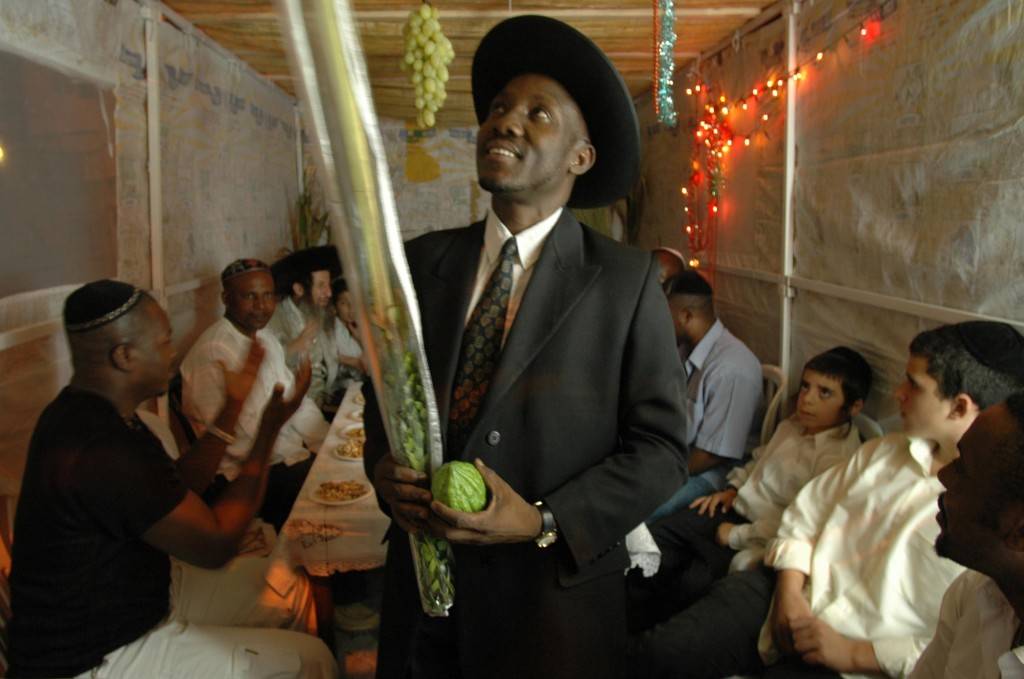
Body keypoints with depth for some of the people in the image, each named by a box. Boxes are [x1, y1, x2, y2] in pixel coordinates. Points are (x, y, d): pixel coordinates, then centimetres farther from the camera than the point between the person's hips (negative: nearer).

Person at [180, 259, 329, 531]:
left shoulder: (267, 339, 12)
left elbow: (296, 403, 13)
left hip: (286, 457, 9)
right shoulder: (212, 353, -17)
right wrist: (299, 455, -16)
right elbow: (227, 439, -20)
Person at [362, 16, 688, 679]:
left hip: (554, 594, -3)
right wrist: (382, 466, -9)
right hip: (424, 585, 3)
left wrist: (543, 523, -18)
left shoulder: (626, 280, -10)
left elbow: (660, 448, -8)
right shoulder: (420, 262, 1)